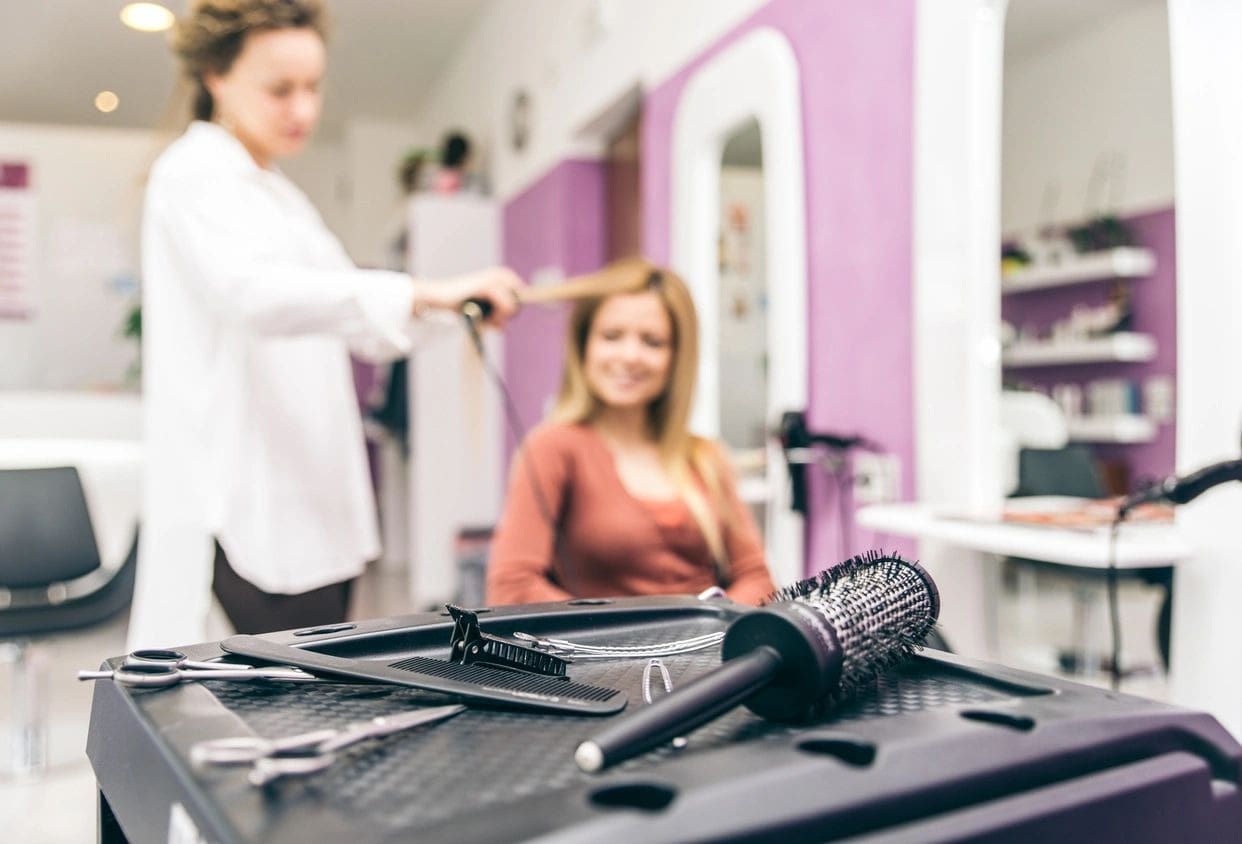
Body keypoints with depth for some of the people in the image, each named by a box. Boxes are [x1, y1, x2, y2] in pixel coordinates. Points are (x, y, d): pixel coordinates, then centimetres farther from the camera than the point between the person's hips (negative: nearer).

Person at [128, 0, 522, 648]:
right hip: (254, 506, -9)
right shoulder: (196, 176, -8)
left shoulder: (276, 191, 22)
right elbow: (254, 290, -29)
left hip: (309, 496, 9)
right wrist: (425, 293, -39)